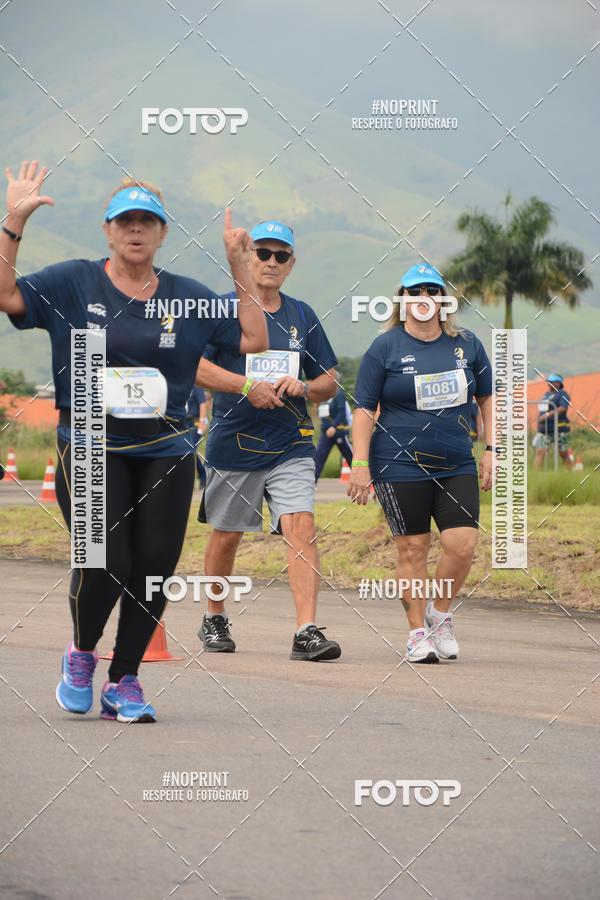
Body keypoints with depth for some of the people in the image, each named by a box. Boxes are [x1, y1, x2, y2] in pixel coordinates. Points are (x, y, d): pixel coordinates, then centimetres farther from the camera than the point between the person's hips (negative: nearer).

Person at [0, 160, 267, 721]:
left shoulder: (187, 296, 10)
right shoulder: (73, 284, 3)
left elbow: (253, 339, 7)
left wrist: (240, 268, 2)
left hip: (164, 453, 3)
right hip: (90, 448, -3)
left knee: (153, 569, -2)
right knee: (105, 565, -16)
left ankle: (123, 683, 17)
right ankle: (81, 654, 15)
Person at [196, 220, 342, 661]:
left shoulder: (302, 316, 11)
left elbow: (329, 382, 15)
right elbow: (192, 364, -13)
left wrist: (304, 388, -7)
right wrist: (247, 385, -21)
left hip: (292, 446, 2)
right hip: (234, 443, -2)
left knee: (301, 527, -15)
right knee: (226, 536, 10)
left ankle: (307, 632, -20)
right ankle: (214, 620, 32)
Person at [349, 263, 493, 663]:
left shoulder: (467, 344, 7)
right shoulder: (385, 348, -1)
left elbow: (487, 398, 17)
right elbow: (364, 409, -2)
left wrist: (490, 449, 8)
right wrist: (360, 464, -8)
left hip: (457, 465, 3)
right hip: (400, 465, -3)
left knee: (463, 543, -9)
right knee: (413, 549, 0)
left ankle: (440, 613, 15)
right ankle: (418, 632, 11)